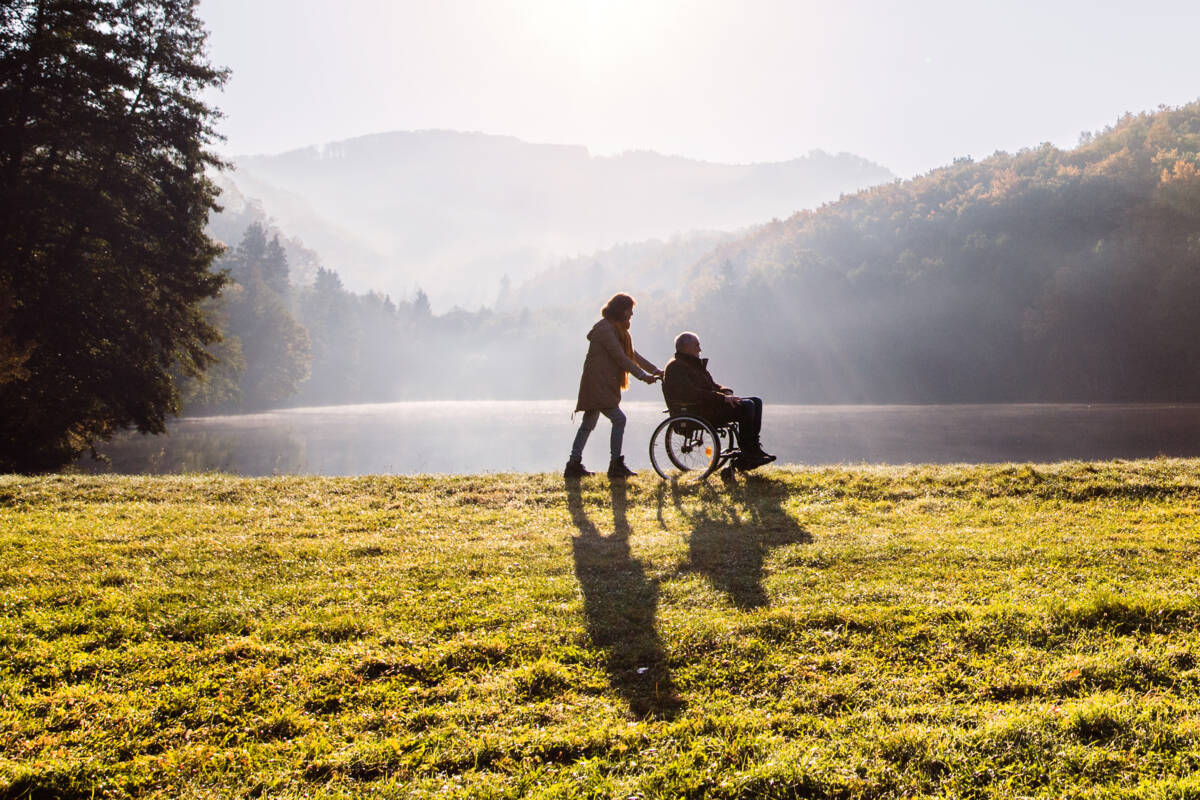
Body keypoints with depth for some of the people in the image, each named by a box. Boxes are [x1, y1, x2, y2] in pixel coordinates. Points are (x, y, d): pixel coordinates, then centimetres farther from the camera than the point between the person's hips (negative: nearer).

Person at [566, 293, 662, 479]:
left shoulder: (617, 330, 18)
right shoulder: (605, 329, -14)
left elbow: (633, 355, 18)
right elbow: (621, 358, -18)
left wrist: (656, 371, 10)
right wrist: (643, 376, -17)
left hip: (604, 385, 11)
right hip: (596, 385, -11)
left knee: (588, 425, 11)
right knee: (619, 419, -14)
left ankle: (574, 465, 15)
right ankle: (616, 464, -10)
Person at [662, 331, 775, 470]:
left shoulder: (696, 365, 25)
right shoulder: (675, 367, -8)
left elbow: (712, 385, 25)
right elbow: (692, 393, -20)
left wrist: (727, 393, 1)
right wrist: (722, 397, -23)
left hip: (707, 406, 10)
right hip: (696, 413, -10)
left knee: (756, 402, 2)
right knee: (746, 406, -23)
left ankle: (754, 448, -3)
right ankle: (747, 456, -20)